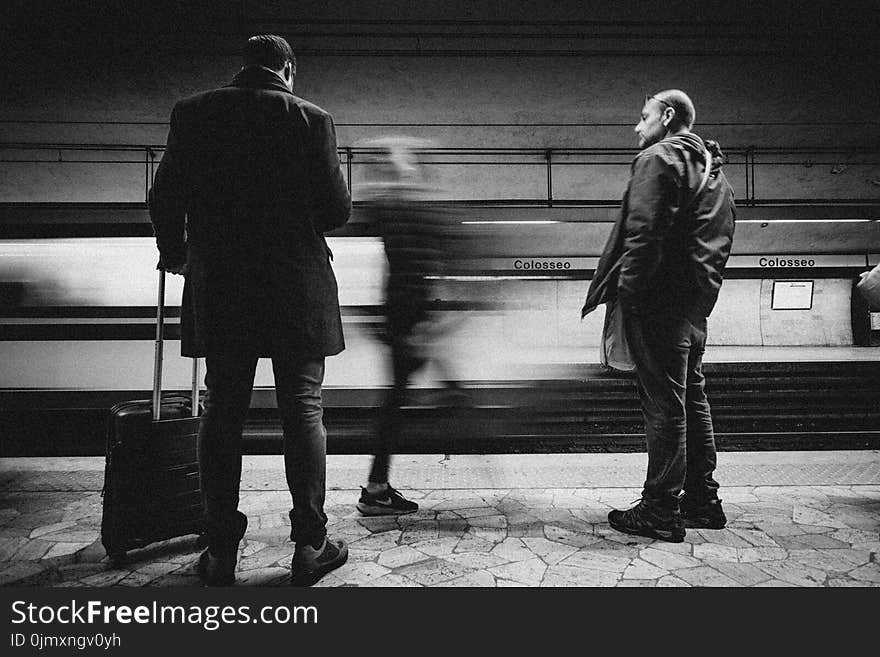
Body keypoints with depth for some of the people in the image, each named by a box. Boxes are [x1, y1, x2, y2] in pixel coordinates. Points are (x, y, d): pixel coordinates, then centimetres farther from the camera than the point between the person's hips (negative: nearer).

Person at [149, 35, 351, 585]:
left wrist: (174, 252, 25)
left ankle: (222, 554, 17)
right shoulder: (311, 118, -2)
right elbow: (337, 209, -4)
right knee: (303, 412, 6)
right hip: (297, 291, -2)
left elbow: (164, 200, 7)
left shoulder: (192, 113, 6)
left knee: (222, 415, 10)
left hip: (217, 291, 3)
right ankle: (310, 547, 13)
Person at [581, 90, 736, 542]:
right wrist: (702, 290, 20)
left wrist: (626, 293, -19)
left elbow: (644, 233, -18)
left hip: (660, 301, -9)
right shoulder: (712, 170, 23)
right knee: (692, 399, 14)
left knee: (664, 403, -6)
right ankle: (702, 501, 24)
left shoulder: (659, 158, -6)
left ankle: (661, 510, 2)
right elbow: (719, 245, 22)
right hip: (697, 302, 9)